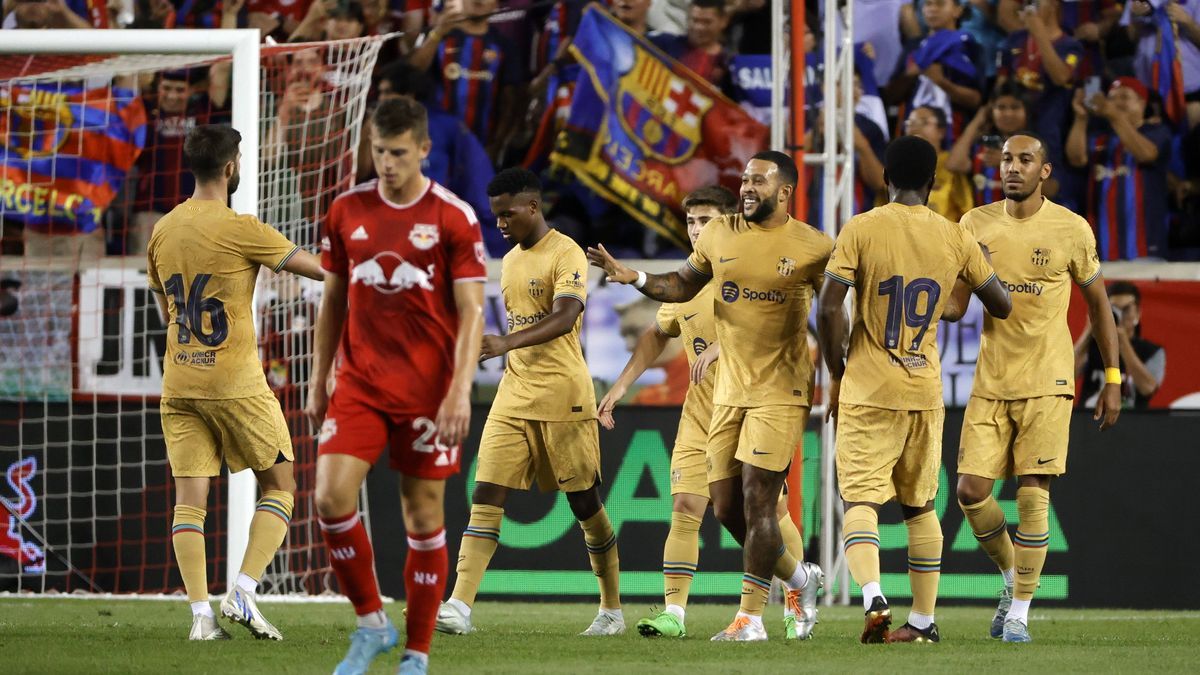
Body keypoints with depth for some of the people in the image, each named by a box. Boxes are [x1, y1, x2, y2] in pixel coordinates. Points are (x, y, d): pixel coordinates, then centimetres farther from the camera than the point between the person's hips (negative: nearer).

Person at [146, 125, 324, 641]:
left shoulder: (162, 231, 6)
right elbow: (316, 267, -5)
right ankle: (243, 593, -5)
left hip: (179, 383, 5)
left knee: (190, 497, 3)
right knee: (279, 486, 8)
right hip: (236, 382, -5)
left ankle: (200, 613, -4)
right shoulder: (240, 230, -12)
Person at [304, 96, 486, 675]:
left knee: (423, 516, 2)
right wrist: (318, 383, 11)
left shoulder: (453, 217, -5)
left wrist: (460, 390, -17)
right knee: (331, 496, -15)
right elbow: (332, 301, 14)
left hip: (427, 390, -2)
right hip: (359, 383, 3)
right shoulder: (347, 210, 5)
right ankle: (370, 622, 4)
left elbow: (471, 311, -7)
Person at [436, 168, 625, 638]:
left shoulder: (566, 255, -10)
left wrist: (507, 344, -36)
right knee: (486, 495, -7)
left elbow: (564, 317, -24)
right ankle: (460, 607, -16)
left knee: (585, 502, 3)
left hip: (563, 398, -7)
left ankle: (612, 611, 17)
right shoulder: (510, 262, 16)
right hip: (514, 397, 7)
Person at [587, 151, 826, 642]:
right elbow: (684, 286, 19)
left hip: (781, 393, -6)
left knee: (757, 500, -11)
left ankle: (751, 617, -4)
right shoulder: (718, 236, 7)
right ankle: (799, 577, 28)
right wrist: (633, 278, 4)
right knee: (726, 506, 6)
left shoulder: (812, 248, -6)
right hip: (728, 392, 6)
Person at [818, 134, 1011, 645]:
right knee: (920, 506, 15)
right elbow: (1002, 306, 12)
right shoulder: (954, 239, 3)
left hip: (868, 390, -3)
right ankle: (923, 620, 17)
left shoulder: (861, 230, -6)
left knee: (860, 500, -6)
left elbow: (829, 309, -10)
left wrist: (836, 376, 3)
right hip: (926, 392, 3)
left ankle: (873, 598, -28)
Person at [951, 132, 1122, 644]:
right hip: (990, 383, 3)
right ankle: (1012, 577, 23)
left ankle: (1020, 611, 3)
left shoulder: (1071, 230, -3)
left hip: (1046, 382, -3)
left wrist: (1112, 380, 5)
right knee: (971, 491, -3)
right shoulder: (976, 226, 4)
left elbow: (1097, 302, 7)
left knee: (1033, 495, -7)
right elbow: (955, 306, 7)